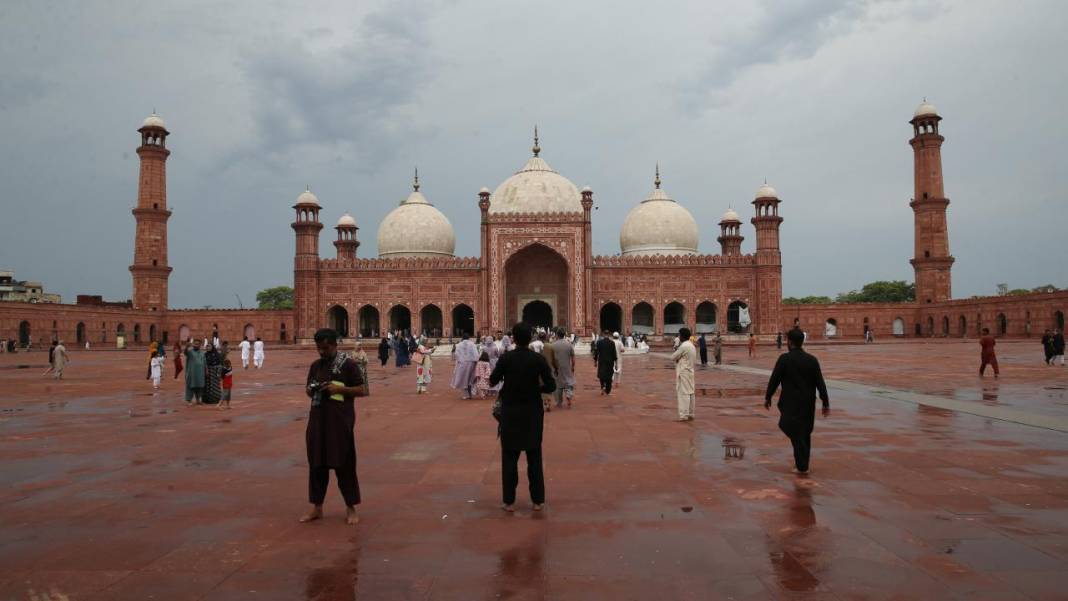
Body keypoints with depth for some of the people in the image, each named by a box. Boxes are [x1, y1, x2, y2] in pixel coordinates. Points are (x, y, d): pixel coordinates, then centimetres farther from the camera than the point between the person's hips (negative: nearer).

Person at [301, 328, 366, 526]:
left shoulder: (348, 364, -6)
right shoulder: (315, 365, 10)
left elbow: (361, 390, -6)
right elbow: (308, 390, 18)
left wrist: (339, 388, -18)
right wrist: (310, 390, -6)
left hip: (341, 420, -5)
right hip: (318, 418, 5)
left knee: (344, 463, 1)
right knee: (316, 462, 9)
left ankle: (350, 507, 13)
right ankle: (316, 506, 22)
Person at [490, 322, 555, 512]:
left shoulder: (506, 358, -10)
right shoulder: (539, 359, -8)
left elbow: (492, 381, 1)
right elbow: (551, 386, -7)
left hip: (511, 412, -1)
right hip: (532, 412, 1)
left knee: (509, 456, 8)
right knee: (534, 457, 11)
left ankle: (509, 501, 12)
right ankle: (537, 500, 16)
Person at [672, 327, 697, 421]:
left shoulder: (683, 346, -18)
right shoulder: (692, 345, 12)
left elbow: (673, 357, -13)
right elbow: (695, 360, 19)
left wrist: (676, 350, 4)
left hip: (683, 372, -9)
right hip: (690, 371, 10)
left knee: (683, 393, -8)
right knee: (690, 393, 12)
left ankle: (684, 415, -9)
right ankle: (690, 414, 18)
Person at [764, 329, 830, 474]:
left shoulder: (784, 359, -13)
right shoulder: (812, 360, -2)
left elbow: (774, 380, -10)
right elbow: (820, 383, -3)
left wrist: (767, 397, 2)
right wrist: (826, 403, 3)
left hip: (791, 403, -4)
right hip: (808, 404, 4)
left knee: (795, 433, 4)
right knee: (805, 433, 18)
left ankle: (802, 466, 2)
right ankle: (802, 462, 27)